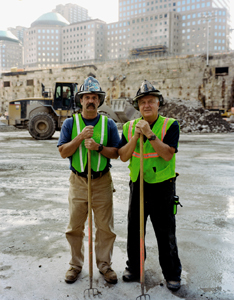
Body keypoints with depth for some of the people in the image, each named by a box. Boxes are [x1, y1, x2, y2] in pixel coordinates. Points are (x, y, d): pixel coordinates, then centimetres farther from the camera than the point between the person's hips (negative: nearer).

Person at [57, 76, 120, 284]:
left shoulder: (108, 124, 3)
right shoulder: (70, 123, 3)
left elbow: (116, 153, 0)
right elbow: (63, 152, -4)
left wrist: (99, 147, -17)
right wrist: (81, 136, -16)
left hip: (102, 182, 0)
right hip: (78, 181, 0)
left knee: (105, 227, 7)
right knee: (75, 227, 10)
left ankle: (105, 264, 26)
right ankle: (76, 265, 29)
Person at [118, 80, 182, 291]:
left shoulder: (170, 125, -7)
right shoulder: (129, 127, 4)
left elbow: (167, 154, -19)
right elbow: (123, 156, -4)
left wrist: (150, 134, -26)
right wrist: (136, 136, -16)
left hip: (162, 186, -3)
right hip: (137, 185, 4)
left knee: (166, 233, 8)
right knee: (134, 230, 15)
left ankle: (172, 274, 28)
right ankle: (134, 267, 36)